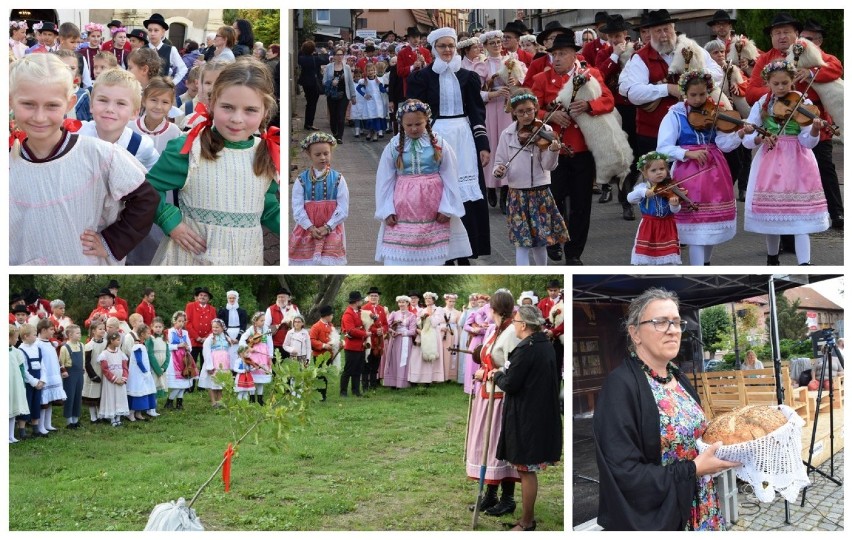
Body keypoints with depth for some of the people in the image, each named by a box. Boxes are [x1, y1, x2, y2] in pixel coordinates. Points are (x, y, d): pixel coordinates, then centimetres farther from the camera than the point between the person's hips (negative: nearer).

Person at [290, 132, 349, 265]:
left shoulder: (338, 179, -1)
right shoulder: (301, 180, 0)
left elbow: (343, 208, -6)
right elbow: (297, 208, -5)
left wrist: (327, 227, -14)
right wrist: (310, 228, -15)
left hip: (331, 230, -1)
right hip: (307, 229, 1)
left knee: (329, 263, -6)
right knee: (306, 262, 4)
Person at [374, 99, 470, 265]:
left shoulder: (439, 144, -4)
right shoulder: (394, 146, -2)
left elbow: (450, 178, -1)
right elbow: (384, 180, 2)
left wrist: (447, 208, -4)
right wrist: (387, 210, -3)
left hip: (432, 207, 0)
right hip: (402, 208, 0)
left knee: (432, 257, 7)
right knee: (396, 258, -3)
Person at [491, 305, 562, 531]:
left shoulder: (525, 349, -20)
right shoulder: (547, 346, 9)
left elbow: (510, 385, -18)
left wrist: (498, 375, 3)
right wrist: (507, 374, 15)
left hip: (525, 418, -9)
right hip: (543, 416, 9)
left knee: (526, 470, 0)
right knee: (528, 470, 17)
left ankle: (527, 523, 8)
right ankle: (528, 516, 26)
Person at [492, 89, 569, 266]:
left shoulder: (545, 132, -4)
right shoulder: (507, 134, 1)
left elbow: (548, 165, -11)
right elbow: (500, 161, 5)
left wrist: (553, 151, -31)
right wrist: (498, 170, -18)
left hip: (541, 192, 0)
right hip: (517, 194, 0)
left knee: (540, 239, 9)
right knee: (522, 242, -4)